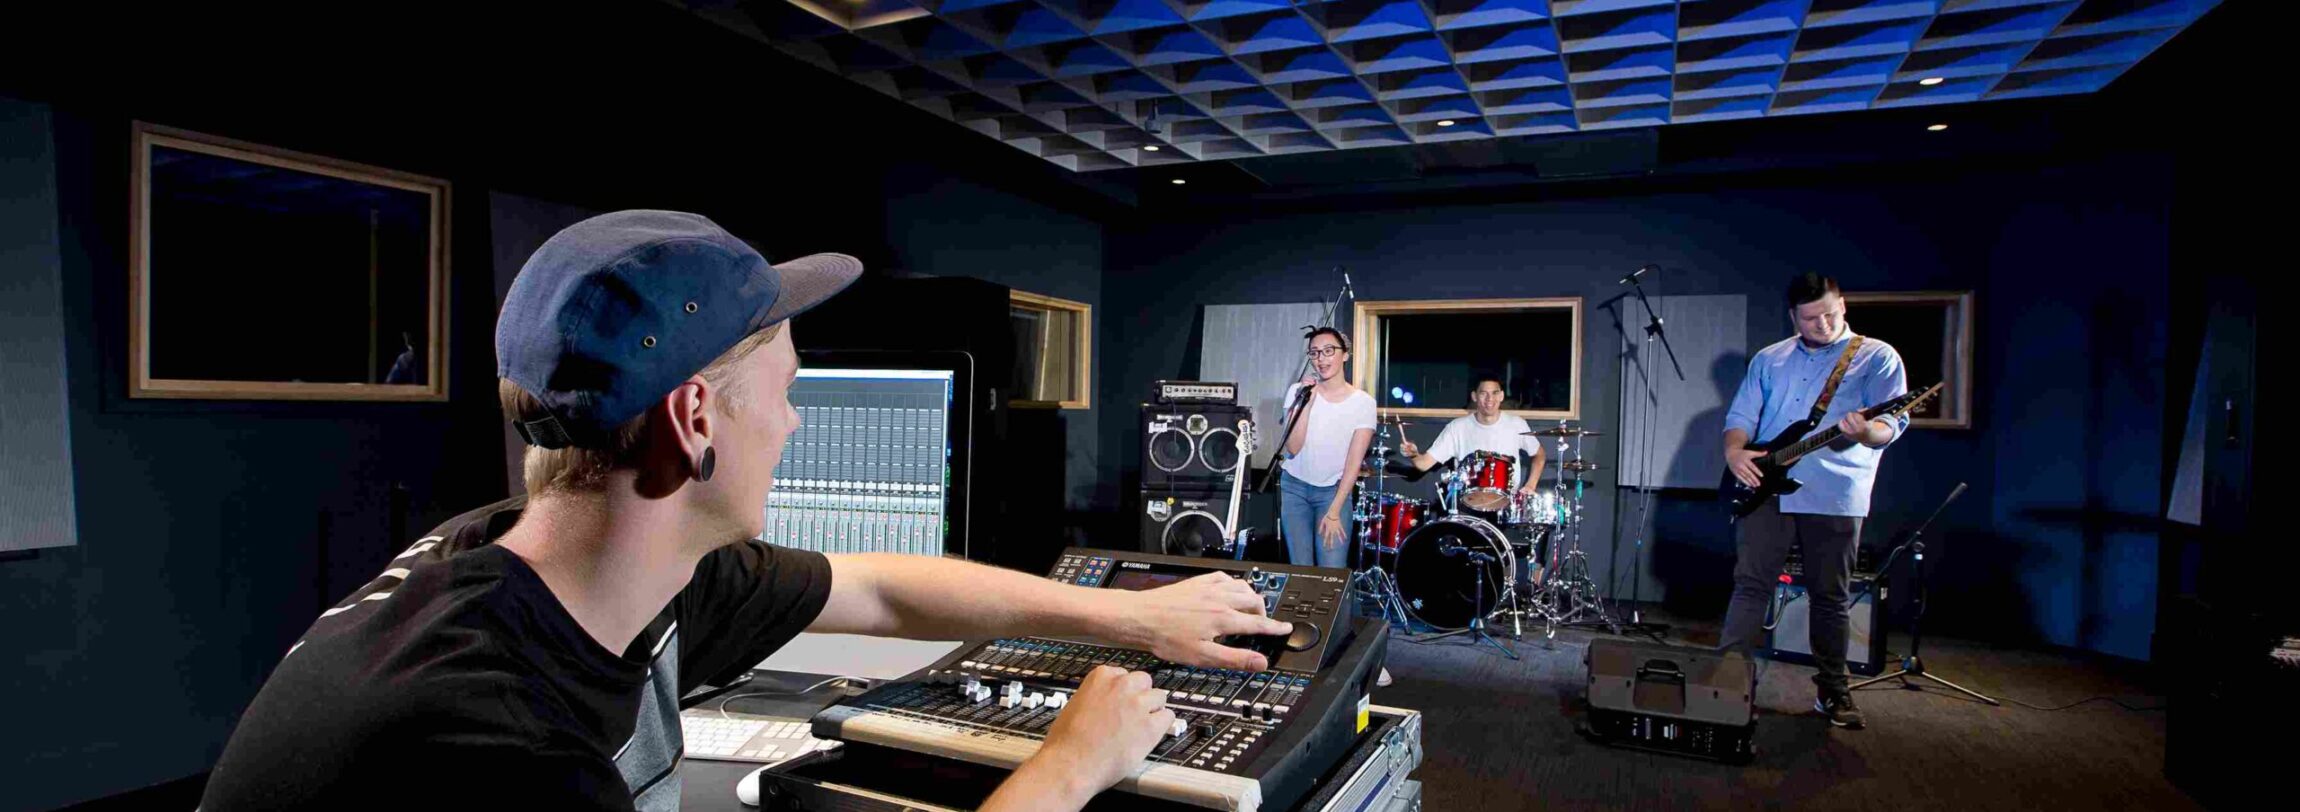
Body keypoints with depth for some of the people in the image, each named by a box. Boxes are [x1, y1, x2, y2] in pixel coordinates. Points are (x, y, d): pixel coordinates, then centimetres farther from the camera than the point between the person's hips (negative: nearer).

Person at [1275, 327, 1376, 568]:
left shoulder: (1363, 402, -9)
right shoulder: (1298, 391, -6)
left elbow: (1354, 462, -10)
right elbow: (1293, 448, -14)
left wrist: (1334, 512, -13)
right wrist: (1307, 403, -23)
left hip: (1334, 490, -1)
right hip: (1294, 488, 1)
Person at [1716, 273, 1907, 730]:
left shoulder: (1877, 357, 3)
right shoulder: (1769, 360, 13)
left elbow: (1892, 424, -6)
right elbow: (1741, 415, 11)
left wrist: (1865, 432, -29)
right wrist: (1735, 450, -10)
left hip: (1835, 497, -2)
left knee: (1830, 597, 7)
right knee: (1750, 584, 0)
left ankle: (1832, 691, 20)